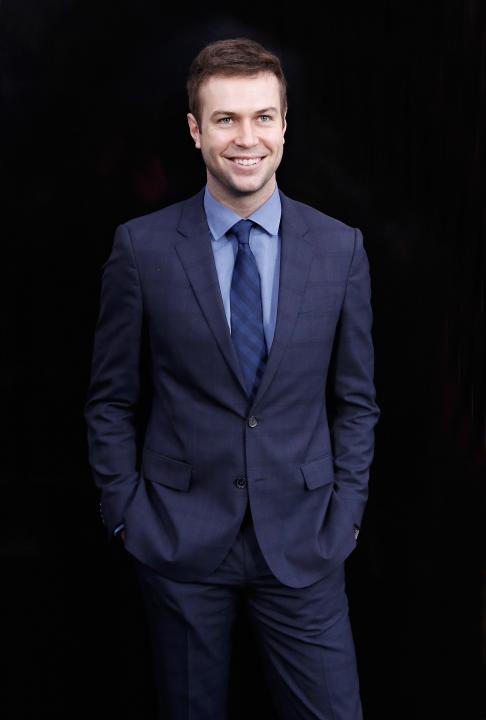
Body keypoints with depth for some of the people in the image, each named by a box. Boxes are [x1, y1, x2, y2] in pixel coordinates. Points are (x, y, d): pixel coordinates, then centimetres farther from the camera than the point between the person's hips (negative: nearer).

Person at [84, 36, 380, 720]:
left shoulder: (340, 247, 0)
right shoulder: (141, 246, -5)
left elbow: (355, 399, 6)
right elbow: (110, 399, 1)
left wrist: (345, 513, 2)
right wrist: (125, 512, -1)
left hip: (302, 542, 1)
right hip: (180, 537, 0)